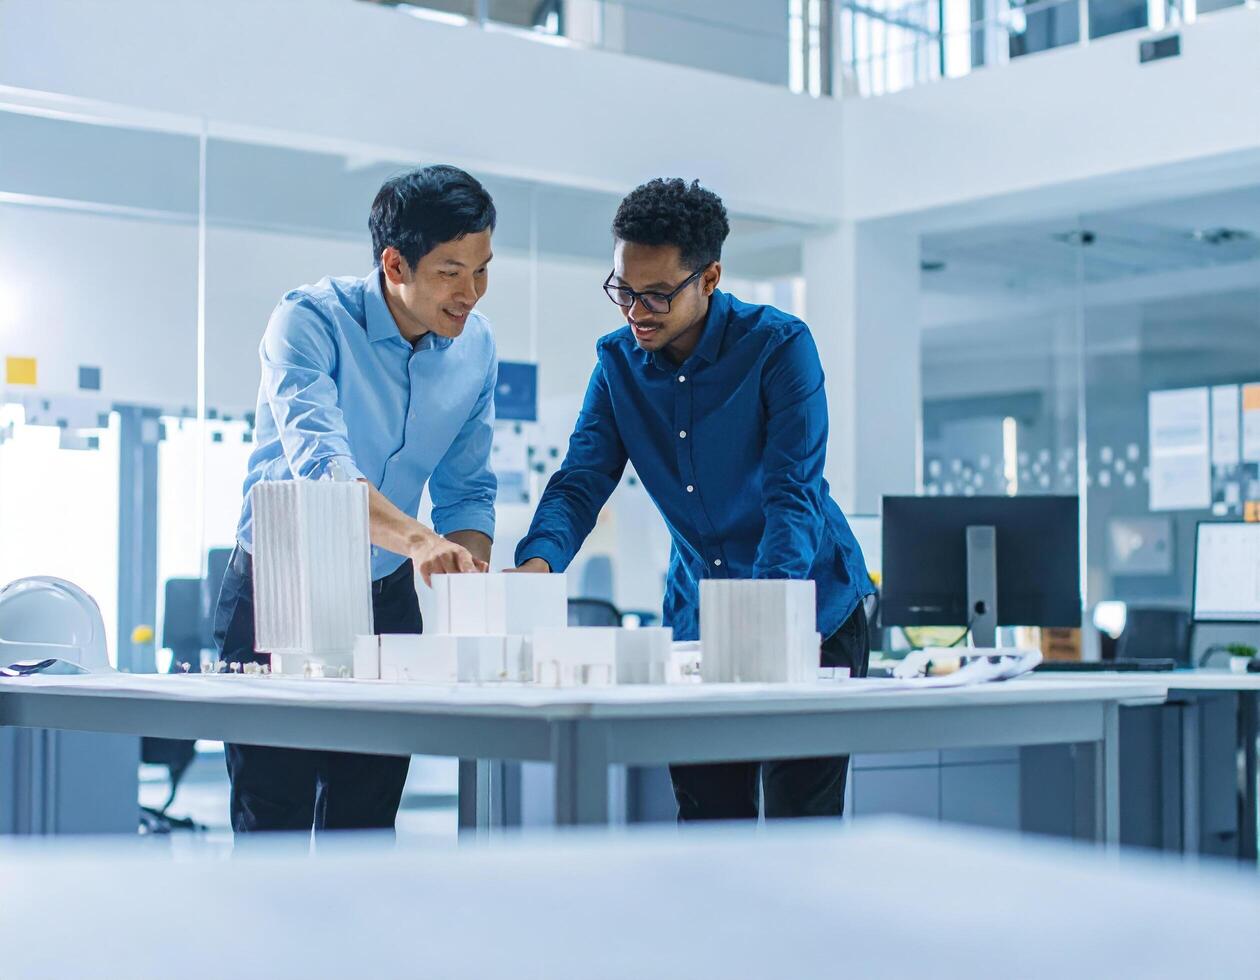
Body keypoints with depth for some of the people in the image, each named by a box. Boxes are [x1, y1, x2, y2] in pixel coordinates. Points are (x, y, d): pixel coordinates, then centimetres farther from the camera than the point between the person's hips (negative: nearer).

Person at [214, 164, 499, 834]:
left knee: (366, 827, 7)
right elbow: (319, 463, -35)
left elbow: (466, 491, 4)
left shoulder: (476, 347, -2)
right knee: (271, 825, -2)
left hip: (387, 600, 4)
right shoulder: (310, 320, -19)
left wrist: (471, 584, -16)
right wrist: (416, 539, -51)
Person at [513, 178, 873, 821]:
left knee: (799, 827, -3)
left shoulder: (780, 346, -16)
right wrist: (538, 563, -28)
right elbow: (581, 482, -7)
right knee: (707, 819, 8)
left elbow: (793, 494, -22)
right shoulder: (618, 361, -1)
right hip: (696, 615, 4)